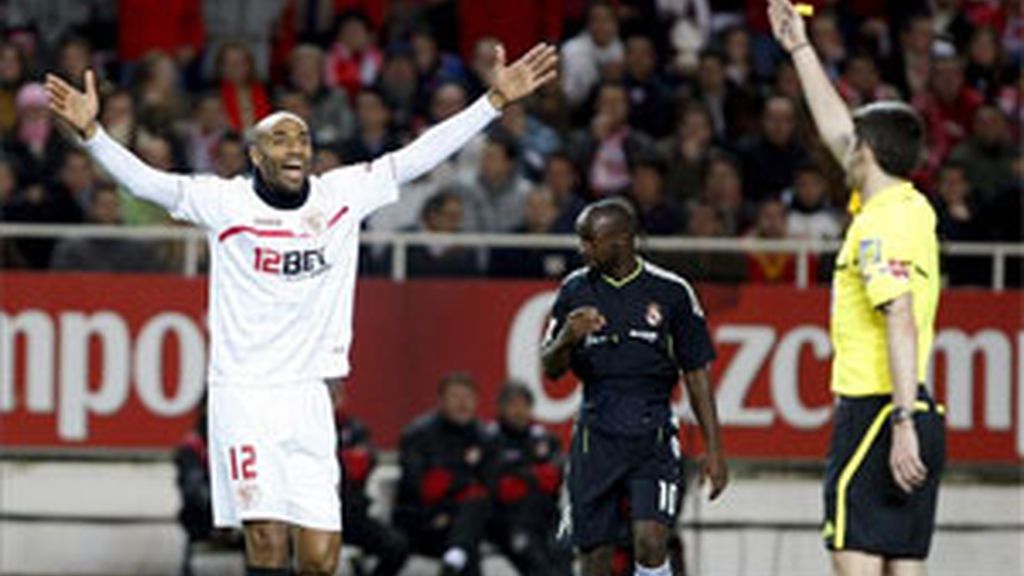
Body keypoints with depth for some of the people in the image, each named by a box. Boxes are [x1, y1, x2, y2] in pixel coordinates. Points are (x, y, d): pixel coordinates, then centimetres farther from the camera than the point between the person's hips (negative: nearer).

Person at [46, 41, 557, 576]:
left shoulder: (342, 195, 5)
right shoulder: (225, 201, -3)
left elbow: (416, 157, 6)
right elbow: (146, 181, -13)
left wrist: (496, 100, 3)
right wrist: (90, 132, -28)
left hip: (309, 396, 3)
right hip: (244, 394, -3)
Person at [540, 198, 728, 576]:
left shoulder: (671, 292, 0)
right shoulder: (576, 290, 5)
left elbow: (696, 375, 6)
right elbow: (551, 369, 8)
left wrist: (714, 450, 3)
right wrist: (567, 338, -15)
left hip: (653, 434, -2)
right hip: (597, 437, 2)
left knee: (650, 542, -19)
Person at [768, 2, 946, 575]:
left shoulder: (880, 225, -12)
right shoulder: (913, 210, 15)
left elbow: (902, 323, -22)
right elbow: (837, 130, 28)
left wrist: (903, 424, -27)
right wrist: (800, 47, 35)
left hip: (874, 415, -9)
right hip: (916, 415, 9)